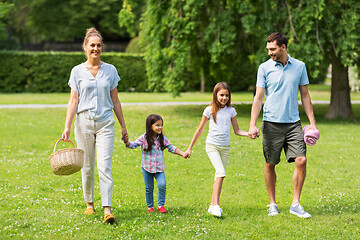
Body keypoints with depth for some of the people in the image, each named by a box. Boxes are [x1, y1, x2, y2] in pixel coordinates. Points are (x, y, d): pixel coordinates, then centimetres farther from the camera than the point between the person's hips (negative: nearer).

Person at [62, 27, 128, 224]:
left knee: (105, 166, -10)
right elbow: (73, 101, 0)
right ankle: (89, 204, 26)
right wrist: (67, 127, -8)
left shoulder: (110, 70, 6)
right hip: (84, 122, 0)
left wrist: (123, 126, 12)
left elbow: (115, 101, 11)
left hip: (105, 123, 0)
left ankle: (107, 209, -13)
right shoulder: (77, 71, 3)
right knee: (87, 167, 7)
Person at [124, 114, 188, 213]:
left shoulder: (162, 138, 0)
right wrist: (127, 142, -39)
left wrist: (182, 154, 0)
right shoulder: (144, 138, -9)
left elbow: (171, 148, 8)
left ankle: (161, 205, 1)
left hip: (159, 168, 1)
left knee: (162, 184, -17)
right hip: (147, 168, -1)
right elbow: (134, 144, -18)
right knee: (149, 188, 7)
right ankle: (150, 206, 27)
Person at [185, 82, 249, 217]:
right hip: (212, 145, -4)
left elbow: (237, 131, 12)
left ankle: (213, 205, 16)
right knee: (221, 173, -21)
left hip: (225, 147, 4)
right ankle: (216, 205, -22)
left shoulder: (231, 111, 6)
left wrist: (249, 134, -7)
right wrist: (190, 148, 9)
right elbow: (200, 130, 6)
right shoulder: (209, 110, -1)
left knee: (219, 176, 5)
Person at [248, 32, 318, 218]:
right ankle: (272, 204, 18)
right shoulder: (265, 68, 1)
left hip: (293, 122, 1)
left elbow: (305, 96, 12)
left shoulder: (299, 66, 6)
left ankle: (296, 204, 2)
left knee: (301, 160, -9)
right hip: (271, 123, -1)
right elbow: (258, 98, 0)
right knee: (270, 164, 3)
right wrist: (252, 125, -9)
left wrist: (312, 122, 8)